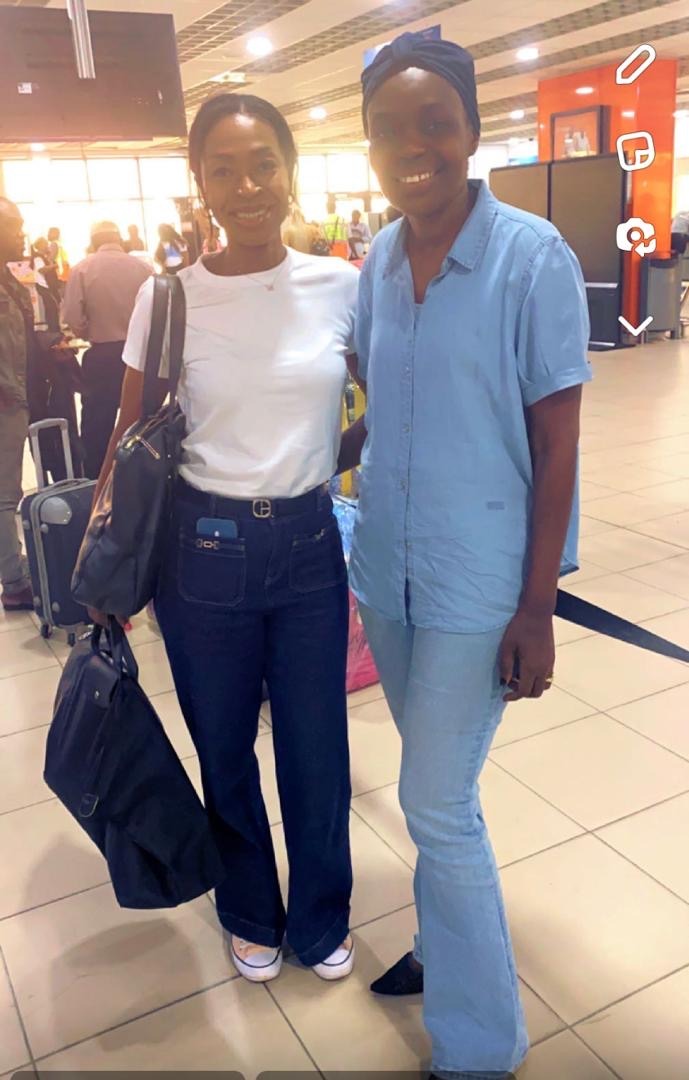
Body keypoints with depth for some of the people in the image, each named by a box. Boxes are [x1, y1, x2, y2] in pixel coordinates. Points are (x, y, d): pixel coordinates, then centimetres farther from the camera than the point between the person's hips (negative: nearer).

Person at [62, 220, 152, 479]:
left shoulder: (82, 269, -5)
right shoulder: (142, 268, -3)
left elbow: (72, 319, -11)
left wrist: (92, 333, 8)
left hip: (101, 356, -1)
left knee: (97, 428, 8)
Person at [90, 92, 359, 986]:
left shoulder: (342, 287, -3)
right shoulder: (168, 297, -5)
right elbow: (130, 443, 1)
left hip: (310, 543, 1)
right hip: (204, 550, 0)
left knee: (316, 744, 12)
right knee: (224, 747, 15)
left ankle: (322, 918, 40)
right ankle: (251, 914, 43)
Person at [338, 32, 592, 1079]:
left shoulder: (533, 257, -11)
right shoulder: (376, 260, 4)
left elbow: (556, 443, -11)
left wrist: (537, 607, -12)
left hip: (477, 582, -5)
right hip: (385, 568, 5)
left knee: (438, 804, 2)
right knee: (436, 786, 20)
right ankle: (454, 944, 44)